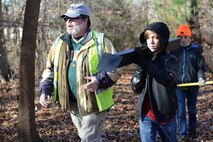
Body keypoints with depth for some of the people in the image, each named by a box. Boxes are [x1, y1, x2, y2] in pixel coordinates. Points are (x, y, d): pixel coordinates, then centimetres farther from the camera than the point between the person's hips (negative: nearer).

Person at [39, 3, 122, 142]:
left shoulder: (100, 41, -10)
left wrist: (100, 81, -27)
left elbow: (116, 68, -9)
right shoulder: (60, 42, 6)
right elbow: (50, 69, 13)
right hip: (72, 103, 6)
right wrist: (45, 90, -1)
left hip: (94, 102, -6)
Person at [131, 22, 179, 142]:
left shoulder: (170, 59, -4)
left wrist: (145, 64, -25)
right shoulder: (144, 59, 6)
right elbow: (136, 88, 0)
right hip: (146, 114, 3)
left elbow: (169, 78, -26)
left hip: (165, 113, -2)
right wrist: (140, 67, -14)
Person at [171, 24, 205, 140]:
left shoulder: (196, 50, 1)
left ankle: (192, 130, 26)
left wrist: (201, 78, -18)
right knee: (180, 111, -6)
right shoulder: (174, 50, 3)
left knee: (192, 110, 13)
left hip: (193, 85, 0)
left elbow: (201, 67, -1)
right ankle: (182, 133, -1)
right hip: (178, 85, 0)